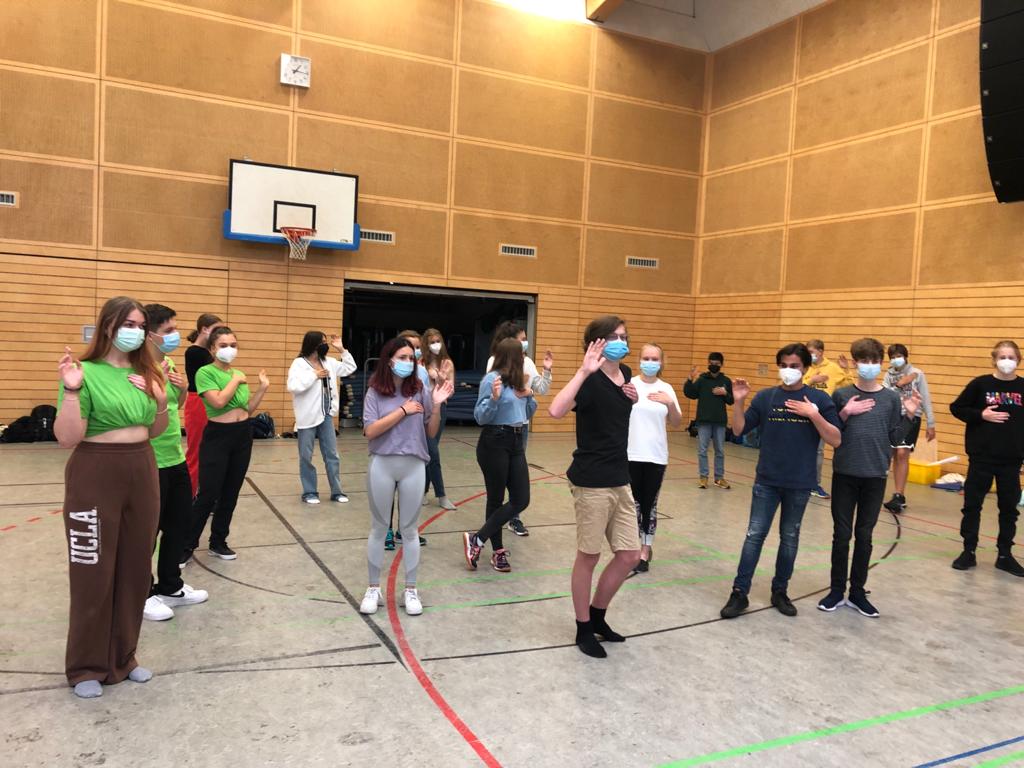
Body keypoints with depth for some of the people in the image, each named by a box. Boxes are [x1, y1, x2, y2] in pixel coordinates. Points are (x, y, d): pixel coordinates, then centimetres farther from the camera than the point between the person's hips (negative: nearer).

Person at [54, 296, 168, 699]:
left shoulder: (145, 372, 8)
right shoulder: (86, 372, -11)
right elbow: (66, 438, -15)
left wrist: (162, 401, -2)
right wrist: (72, 390, -26)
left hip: (142, 473, 6)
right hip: (96, 476, -6)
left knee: (135, 568, 13)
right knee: (94, 573, 4)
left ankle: (123, 656, 29)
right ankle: (86, 666, 21)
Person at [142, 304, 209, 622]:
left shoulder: (169, 364, 7)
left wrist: (183, 388, 1)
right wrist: (159, 381, -29)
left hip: (176, 458, 9)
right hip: (150, 463, -9)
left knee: (181, 524, 18)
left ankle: (170, 587, 33)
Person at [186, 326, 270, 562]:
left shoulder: (239, 374, 10)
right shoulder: (205, 372, -9)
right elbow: (218, 402, -23)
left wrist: (263, 388, 4)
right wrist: (235, 380, -13)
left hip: (243, 436, 6)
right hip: (217, 436, -6)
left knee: (230, 494, 11)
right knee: (208, 495, -6)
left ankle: (218, 542, 23)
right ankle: (187, 544, 8)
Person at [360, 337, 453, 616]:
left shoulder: (420, 390, -1)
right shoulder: (375, 392, -5)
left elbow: (431, 433, 3)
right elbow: (370, 431, -14)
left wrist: (436, 406, -13)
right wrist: (403, 410, -15)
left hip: (414, 466, 1)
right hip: (382, 465, -1)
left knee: (409, 530, 10)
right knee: (379, 528, 12)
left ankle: (410, 590, 22)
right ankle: (373, 589, 25)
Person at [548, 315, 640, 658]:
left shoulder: (626, 374, 8)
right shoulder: (592, 381, -16)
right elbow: (555, 410, -36)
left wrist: (633, 398, 10)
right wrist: (584, 370, -38)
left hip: (620, 480, 8)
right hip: (591, 481, -8)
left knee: (629, 555, 12)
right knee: (589, 556, 6)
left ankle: (597, 615, 32)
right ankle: (584, 629, 24)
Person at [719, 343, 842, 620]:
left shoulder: (819, 399, -3)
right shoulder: (766, 396, 1)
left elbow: (836, 441, -9)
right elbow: (739, 430, 0)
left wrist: (814, 415, -22)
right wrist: (738, 402, -14)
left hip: (799, 484, 0)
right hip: (766, 480, 0)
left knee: (790, 538, 13)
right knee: (754, 535, 1)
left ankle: (780, 591, 27)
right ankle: (739, 593, 8)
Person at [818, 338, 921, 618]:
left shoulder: (891, 398, 1)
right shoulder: (841, 395, -2)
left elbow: (895, 439, 4)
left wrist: (910, 416, -8)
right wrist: (845, 414, -14)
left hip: (875, 476, 1)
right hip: (844, 474, -1)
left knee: (864, 535, 10)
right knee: (841, 534, 6)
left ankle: (857, 592, 22)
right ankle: (837, 590, 18)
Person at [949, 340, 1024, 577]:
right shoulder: (980, 384, -4)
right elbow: (956, 408, 1)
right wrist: (981, 415, -14)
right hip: (981, 457, -2)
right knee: (972, 505, 5)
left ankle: (1005, 555, 22)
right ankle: (969, 551, 17)